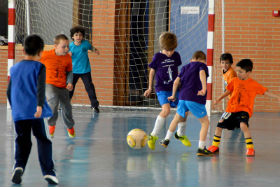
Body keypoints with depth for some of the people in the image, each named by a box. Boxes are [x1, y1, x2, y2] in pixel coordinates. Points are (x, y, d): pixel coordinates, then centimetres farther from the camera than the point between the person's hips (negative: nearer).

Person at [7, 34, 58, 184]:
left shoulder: (14, 69, 13)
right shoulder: (39, 67, -1)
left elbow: (8, 92, 19)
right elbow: (40, 88, -16)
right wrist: (40, 105, -25)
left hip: (18, 112, 4)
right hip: (35, 112, -4)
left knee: (22, 142, 11)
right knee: (43, 140, 3)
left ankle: (19, 165, -12)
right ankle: (48, 171, -3)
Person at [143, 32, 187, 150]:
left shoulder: (176, 56, 3)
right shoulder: (158, 57, -8)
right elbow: (152, 71, 4)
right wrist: (150, 88, 8)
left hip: (174, 88, 5)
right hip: (162, 89, -5)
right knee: (166, 110, -25)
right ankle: (153, 136, -13)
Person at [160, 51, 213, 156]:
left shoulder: (185, 67, 20)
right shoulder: (202, 65, 5)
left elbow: (176, 82, 14)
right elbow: (202, 74, -18)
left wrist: (173, 95, 24)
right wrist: (204, 89, -26)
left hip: (183, 97, 6)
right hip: (195, 99, -6)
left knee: (177, 119, 28)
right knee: (205, 123, 4)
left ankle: (166, 140, 37)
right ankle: (201, 149, -4)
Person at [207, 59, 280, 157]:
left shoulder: (254, 84, -5)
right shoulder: (235, 81, 6)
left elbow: (265, 92, -2)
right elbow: (228, 91, 19)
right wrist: (219, 99, 16)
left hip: (244, 110, -5)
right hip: (231, 108, 5)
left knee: (243, 125, -29)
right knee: (220, 125, 4)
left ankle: (250, 148, -19)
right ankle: (215, 146, 24)